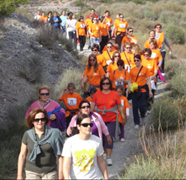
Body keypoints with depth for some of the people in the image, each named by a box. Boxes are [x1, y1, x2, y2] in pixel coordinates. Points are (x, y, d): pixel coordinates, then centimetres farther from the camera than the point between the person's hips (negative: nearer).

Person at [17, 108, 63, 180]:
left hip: (50, 172, -1)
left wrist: (60, 173, -1)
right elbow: (22, 155, 8)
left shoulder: (54, 133, -2)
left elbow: (60, 154, 0)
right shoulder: (27, 134, 3)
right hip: (32, 172, 1)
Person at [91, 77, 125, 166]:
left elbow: (119, 107, 9)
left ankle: (109, 157, -4)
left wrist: (123, 116, 9)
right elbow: (92, 106, 7)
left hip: (111, 120, -2)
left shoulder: (115, 94, 3)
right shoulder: (97, 94, 6)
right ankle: (105, 153, 30)